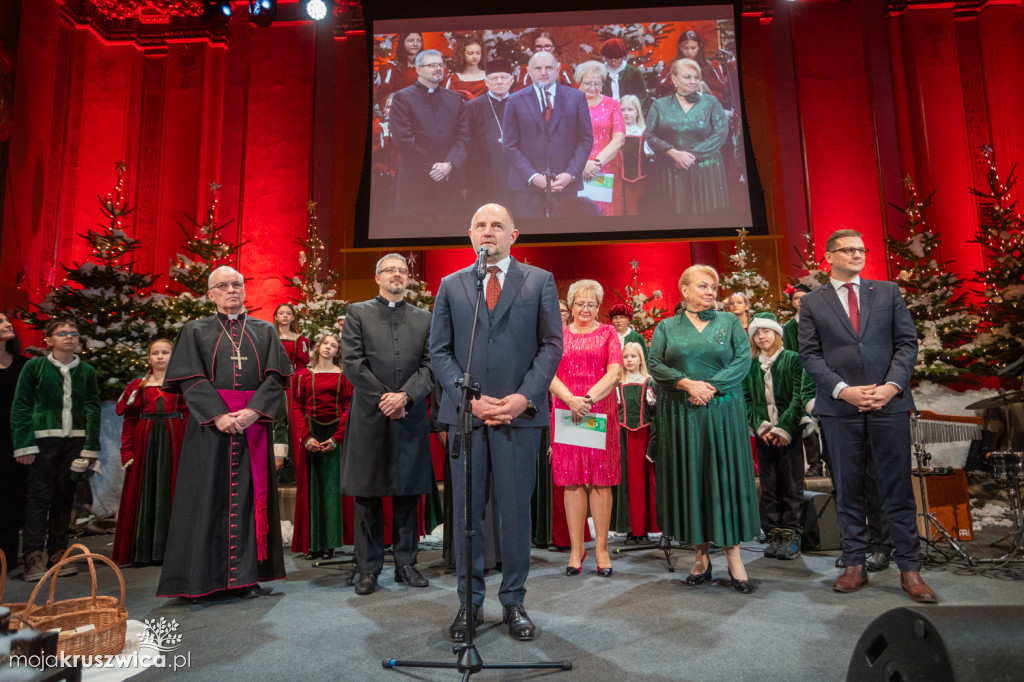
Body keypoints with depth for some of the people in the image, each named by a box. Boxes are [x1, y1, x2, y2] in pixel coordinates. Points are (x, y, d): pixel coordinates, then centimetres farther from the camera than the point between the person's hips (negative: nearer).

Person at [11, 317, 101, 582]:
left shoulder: (86, 371, 9)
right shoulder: (35, 366, 1)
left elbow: (93, 409, 8)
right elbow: (20, 407, -1)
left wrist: (92, 446, 1)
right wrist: (23, 445, -8)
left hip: (74, 440, 3)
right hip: (43, 438, -3)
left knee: (64, 497, 8)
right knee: (38, 496, -3)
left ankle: (58, 552, 17)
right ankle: (34, 556, 3)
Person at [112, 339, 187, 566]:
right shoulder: (138, 386, 9)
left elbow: (189, 418, -2)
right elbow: (129, 420, 7)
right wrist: (127, 451, -1)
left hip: (173, 441, -1)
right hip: (145, 442, 2)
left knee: (170, 492, 2)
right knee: (145, 492, 5)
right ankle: (142, 551, 14)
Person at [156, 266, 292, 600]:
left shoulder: (265, 332, 13)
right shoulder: (195, 331, 10)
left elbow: (274, 377, 2)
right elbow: (191, 380, -1)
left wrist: (252, 411, -14)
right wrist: (219, 415, -16)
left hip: (253, 425, 1)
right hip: (209, 425, -1)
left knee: (248, 494, 2)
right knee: (208, 496, 0)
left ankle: (246, 575, 7)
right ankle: (201, 577, 9)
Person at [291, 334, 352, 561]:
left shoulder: (343, 376, 5)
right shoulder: (302, 376, 9)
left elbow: (348, 408, -1)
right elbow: (296, 408, 3)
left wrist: (336, 438, -11)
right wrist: (306, 437, -9)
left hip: (335, 434, -1)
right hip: (310, 435, 1)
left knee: (332, 486, -1)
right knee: (311, 488, 2)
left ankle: (329, 543, 5)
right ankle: (312, 543, 8)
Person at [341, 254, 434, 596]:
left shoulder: (424, 318, 11)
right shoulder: (357, 313, 7)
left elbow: (430, 365, 2)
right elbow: (352, 362, -2)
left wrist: (405, 396, -13)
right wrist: (383, 397, -10)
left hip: (410, 416, 2)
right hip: (369, 416, -1)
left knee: (408, 492, 7)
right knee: (367, 494, 4)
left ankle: (406, 563, 19)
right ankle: (368, 568, 15)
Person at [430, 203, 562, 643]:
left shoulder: (540, 281, 8)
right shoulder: (451, 285, 11)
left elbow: (552, 345, 2)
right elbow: (439, 351, 6)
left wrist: (524, 398, -10)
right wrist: (469, 398, -8)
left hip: (519, 411, -1)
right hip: (465, 411, 1)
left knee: (516, 509, 5)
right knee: (466, 510, 7)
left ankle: (513, 603, 21)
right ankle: (469, 604, 21)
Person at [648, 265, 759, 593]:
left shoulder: (729, 322, 10)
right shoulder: (666, 327, 9)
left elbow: (743, 359, -2)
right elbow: (654, 364, -1)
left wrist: (712, 387, -13)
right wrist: (687, 384, -14)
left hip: (722, 412, 0)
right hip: (680, 415, 0)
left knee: (725, 477, -1)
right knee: (689, 478, 2)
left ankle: (733, 555, 7)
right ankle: (701, 556, 11)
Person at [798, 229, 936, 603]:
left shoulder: (888, 291, 11)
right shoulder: (812, 303, 7)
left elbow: (907, 342, 6)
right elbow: (810, 355, 1)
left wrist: (893, 384, -9)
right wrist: (844, 390, -11)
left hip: (890, 402, 1)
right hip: (840, 407, 0)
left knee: (898, 487, 4)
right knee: (848, 489, 6)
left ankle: (909, 569, 14)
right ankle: (855, 565, 17)